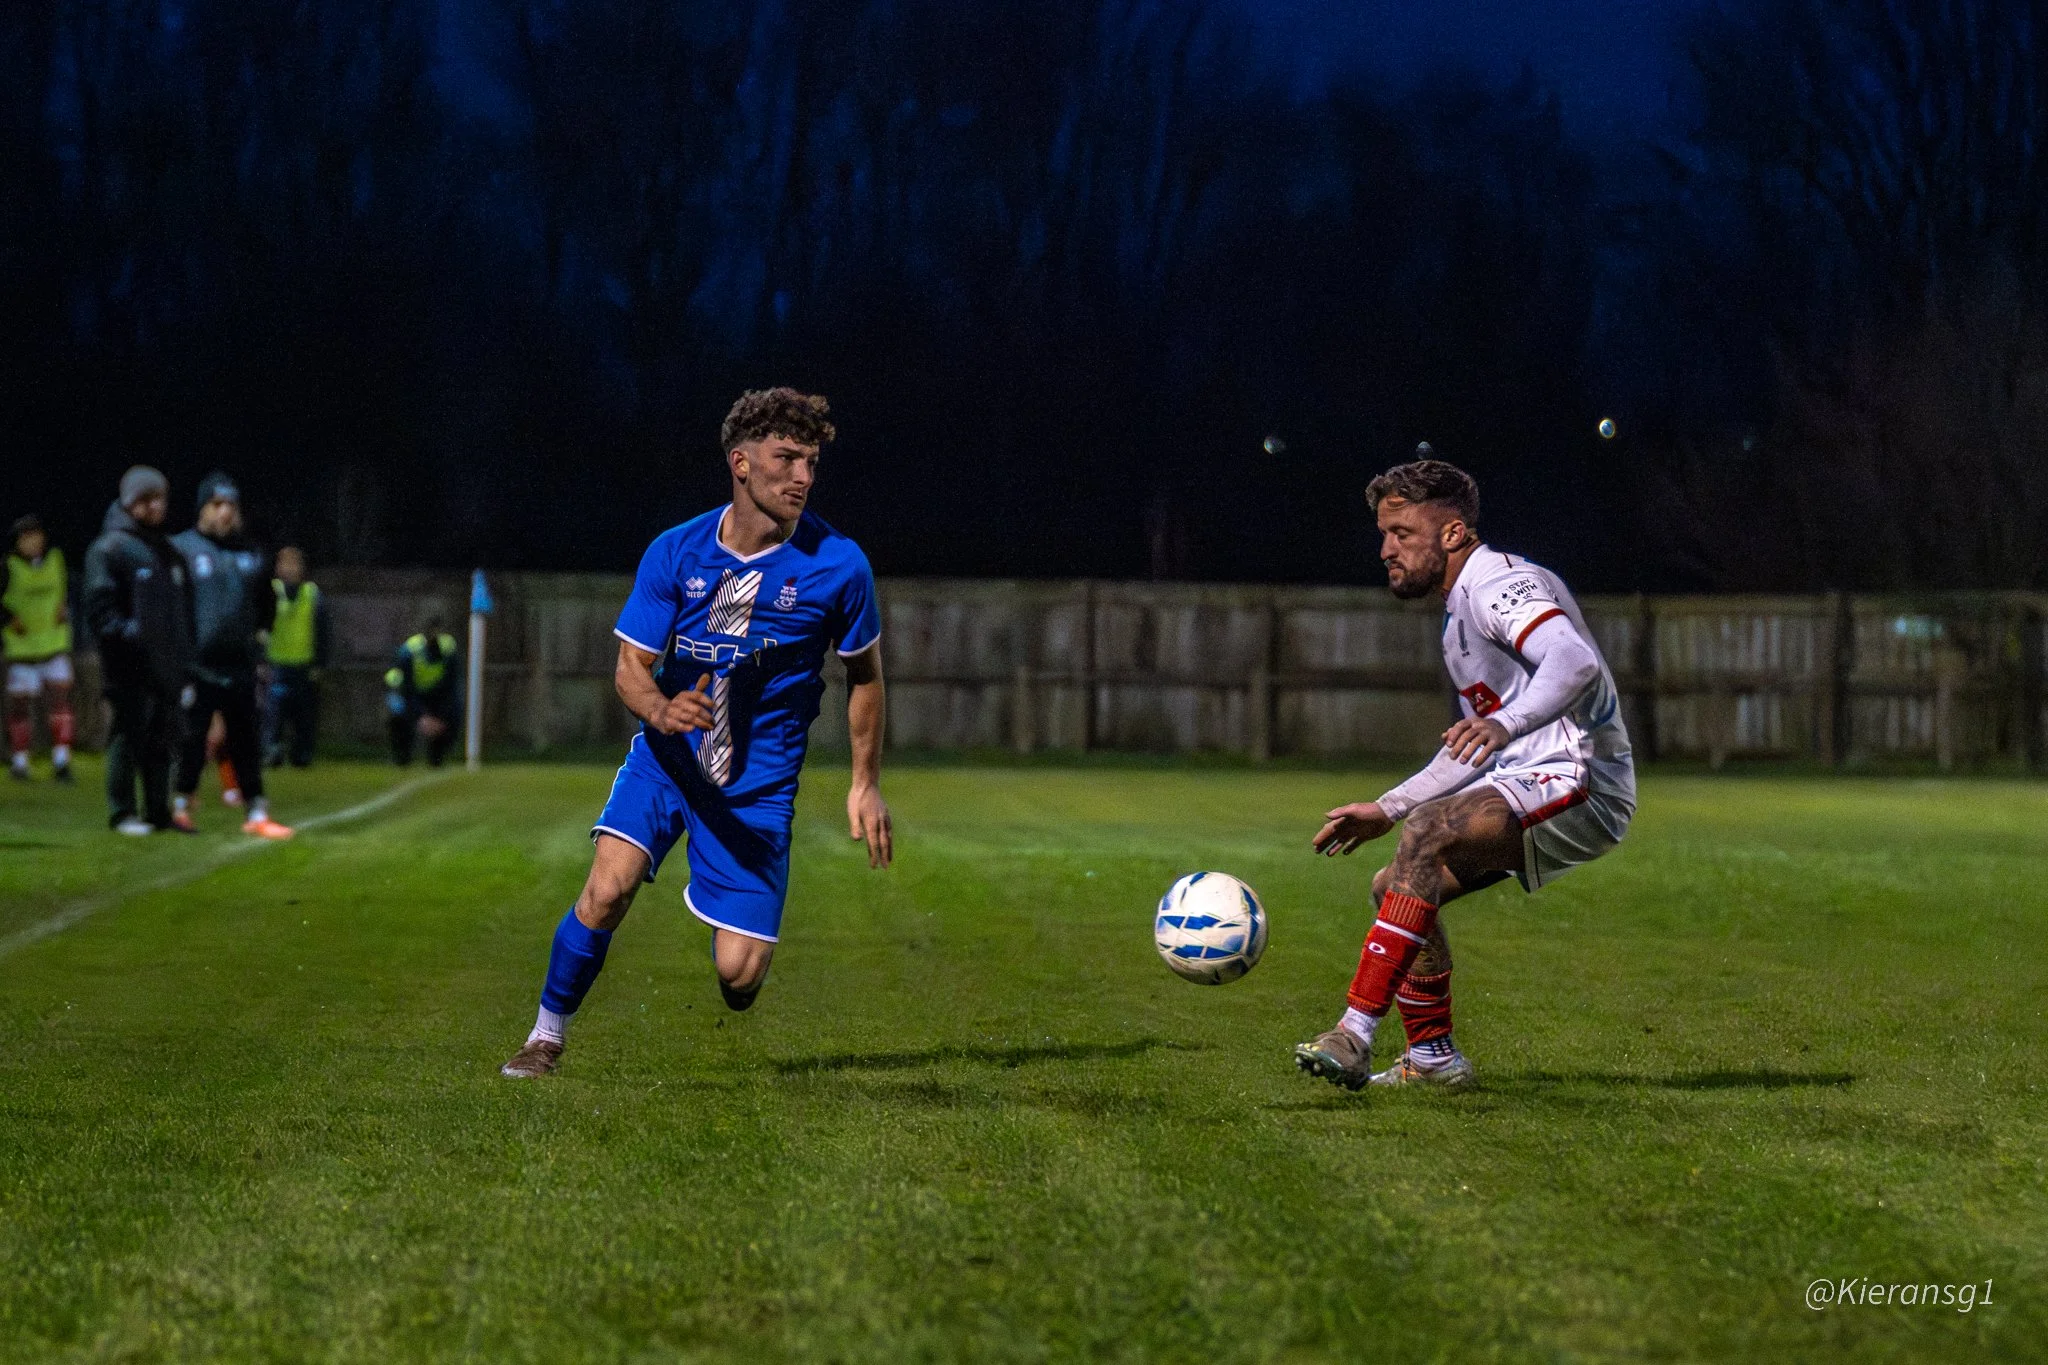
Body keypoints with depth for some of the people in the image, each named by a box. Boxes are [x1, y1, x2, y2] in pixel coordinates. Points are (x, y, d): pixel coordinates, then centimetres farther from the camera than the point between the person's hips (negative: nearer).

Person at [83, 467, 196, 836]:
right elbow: (98, 605, -11)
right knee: (130, 735, -5)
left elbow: (184, 609, 25)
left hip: (167, 666, 7)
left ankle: (159, 811, 15)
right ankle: (122, 812, 2)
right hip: (130, 667, -7)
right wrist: (123, 631, -24)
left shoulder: (169, 552, 20)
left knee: (162, 741, 9)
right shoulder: (110, 548, -5)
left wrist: (186, 662, 19)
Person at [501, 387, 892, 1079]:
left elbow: (864, 672, 7)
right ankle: (547, 1037, 1)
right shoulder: (676, 552, -7)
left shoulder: (839, 565, -9)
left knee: (738, 971, -10)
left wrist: (866, 782, 8)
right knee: (608, 887, -22)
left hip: (759, 777, -1)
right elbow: (631, 666, -5)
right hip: (668, 756, 1)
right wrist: (661, 710, -28)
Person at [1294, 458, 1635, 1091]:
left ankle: (1353, 1037, -34)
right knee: (1396, 887, 9)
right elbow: (1472, 753, 31)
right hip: (1529, 788, 11)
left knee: (1428, 831, -30)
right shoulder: (1462, 610, 22)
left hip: (1577, 781, -11)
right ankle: (1433, 1059, 14)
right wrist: (1386, 810, 29)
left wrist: (1504, 724, -47)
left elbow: (1576, 663, -31)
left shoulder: (1501, 582, -10)